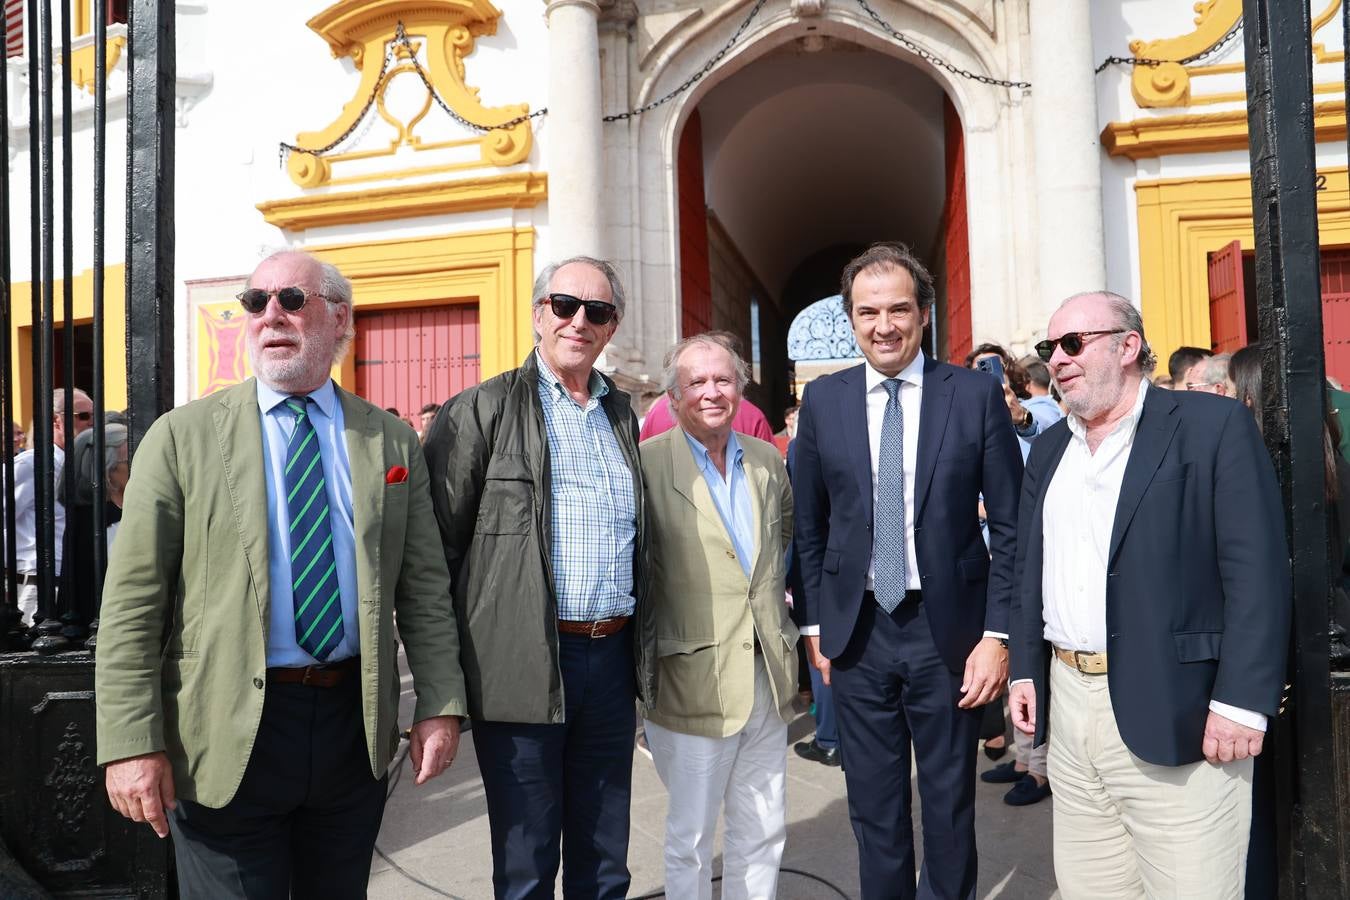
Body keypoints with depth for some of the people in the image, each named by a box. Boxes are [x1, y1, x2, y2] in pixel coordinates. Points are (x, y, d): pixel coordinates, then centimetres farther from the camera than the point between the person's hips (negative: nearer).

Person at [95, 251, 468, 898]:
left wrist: (440, 707, -1)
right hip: (227, 740, -2)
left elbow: (424, 589, 5)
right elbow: (132, 602, -5)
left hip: (356, 728, 3)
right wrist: (131, 744, -10)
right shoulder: (182, 437, -1)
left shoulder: (392, 442, 4)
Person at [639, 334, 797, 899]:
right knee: (691, 836, 9)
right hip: (694, 679, -5)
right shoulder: (646, 464, -10)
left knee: (764, 832, 17)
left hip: (768, 677, 5)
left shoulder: (767, 460, 7)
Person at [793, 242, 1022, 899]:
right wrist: (817, 622, 6)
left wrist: (998, 633, -7)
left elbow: (1010, 526, -3)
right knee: (873, 807, 14)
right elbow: (810, 525, 7)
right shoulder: (823, 401, 2)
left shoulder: (977, 394, -4)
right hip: (856, 630, 2)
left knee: (949, 803, 14)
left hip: (947, 626, -1)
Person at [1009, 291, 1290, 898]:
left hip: (1172, 710, -6)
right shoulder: (1050, 449, 14)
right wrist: (1025, 669, 10)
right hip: (1067, 705, 6)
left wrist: (1241, 701, -17)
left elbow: (1257, 570, -12)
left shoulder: (1214, 425, -5)